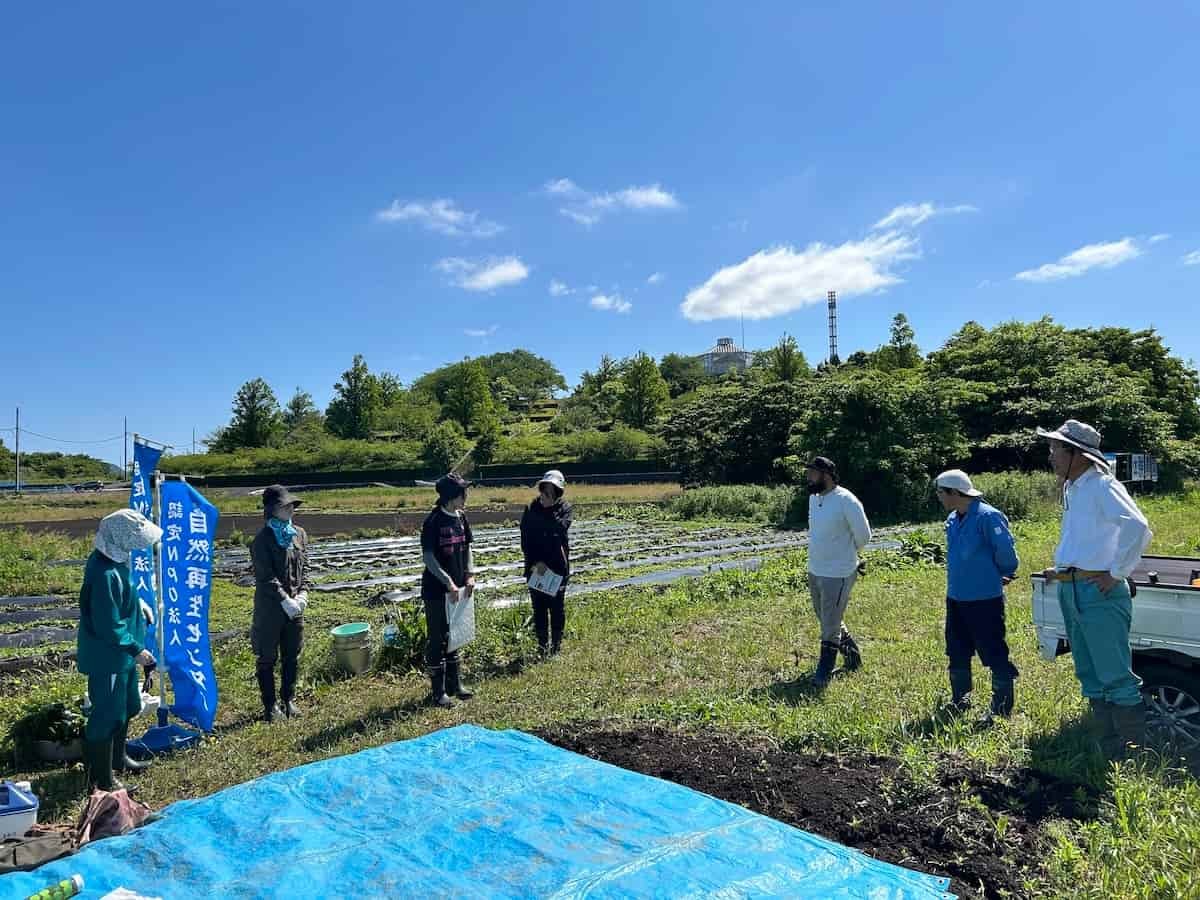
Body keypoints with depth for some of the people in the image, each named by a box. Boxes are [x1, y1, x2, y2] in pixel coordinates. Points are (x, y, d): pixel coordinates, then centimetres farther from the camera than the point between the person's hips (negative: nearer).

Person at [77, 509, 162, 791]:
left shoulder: (115, 558, 0)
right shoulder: (105, 574, -30)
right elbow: (108, 625, -27)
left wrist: (139, 603, 4)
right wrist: (136, 650, -19)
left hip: (120, 654, 10)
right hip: (108, 657, -10)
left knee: (128, 706, 25)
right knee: (108, 715, 4)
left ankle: (117, 757, 44)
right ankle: (101, 778, 20)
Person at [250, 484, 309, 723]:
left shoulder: (299, 534, 6)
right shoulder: (263, 539, -12)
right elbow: (266, 577, -15)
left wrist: (302, 594, -4)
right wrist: (285, 600, -18)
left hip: (295, 606, 6)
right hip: (270, 607, -5)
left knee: (292, 656, 14)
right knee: (267, 658, 6)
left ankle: (289, 700, 28)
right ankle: (270, 706, 17)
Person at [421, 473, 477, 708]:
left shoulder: (461, 519, 5)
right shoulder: (433, 521, -16)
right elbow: (428, 556, -17)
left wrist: (470, 574, 0)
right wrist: (447, 581, -20)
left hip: (457, 588, 7)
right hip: (436, 590, -7)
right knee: (437, 640, 2)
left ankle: (455, 684, 29)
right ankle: (438, 691, 12)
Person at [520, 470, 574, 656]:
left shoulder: (564, 508, 0)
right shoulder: (531, 510, 3)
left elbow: (560, 528, -20)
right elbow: (525, 540, 0)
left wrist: (549, 507, -19)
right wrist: (535, 562, -9)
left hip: (558, 567, -1)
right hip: (535, 567, 1)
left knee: (557, 607, 4)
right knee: (539, 607, 6)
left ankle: (556, 645, 14)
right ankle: (542, 646, 15)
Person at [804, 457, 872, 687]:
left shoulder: (846, 501, -20)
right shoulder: (813, 498, 3)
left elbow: (863, 536, -11)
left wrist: (846, 553, 4)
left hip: (838, 574, -8)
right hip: (815, 570, 8)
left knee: (830, 626, 2)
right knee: (826, 620, 21)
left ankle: (823, 672, 15)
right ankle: (853, 656, 40)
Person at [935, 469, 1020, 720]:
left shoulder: (988, 517, -18)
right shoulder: (952, 520, 8)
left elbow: (1006, 552, -15)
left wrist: (1002, 575, 0)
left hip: (985, 599, -9)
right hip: (956, 597, 9)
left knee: (994, 653, 1)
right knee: (957, 653, 17)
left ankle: (1002, 707, 15)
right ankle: (960, 700, 31)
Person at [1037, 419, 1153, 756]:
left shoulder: (1102, 486, -13)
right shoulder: (1071, 488, 15)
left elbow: (1138, 528, -27)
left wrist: (1117, 573, -21)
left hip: (1099, 592, -10)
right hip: (1070, 591, 10)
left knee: (1116, 678, -4)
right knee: (1091, 677, 15)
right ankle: (1111, 752, 25)